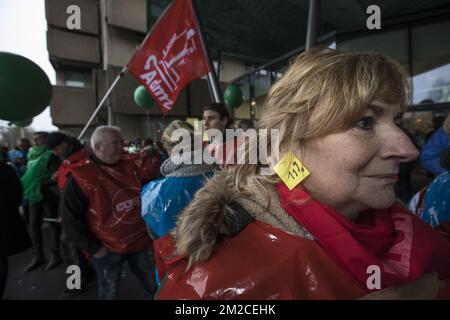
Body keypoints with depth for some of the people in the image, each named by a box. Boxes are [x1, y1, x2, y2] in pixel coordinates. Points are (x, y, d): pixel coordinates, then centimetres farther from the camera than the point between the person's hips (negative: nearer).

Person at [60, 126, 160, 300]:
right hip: (107, 249, -3)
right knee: (110, 292, 20)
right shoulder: (80, 176, -15)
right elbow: (70, 219, -12)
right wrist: (93, 247, -11)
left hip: (141, 240, 4)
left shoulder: (132, 164, -3)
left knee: (154, 287, 21)